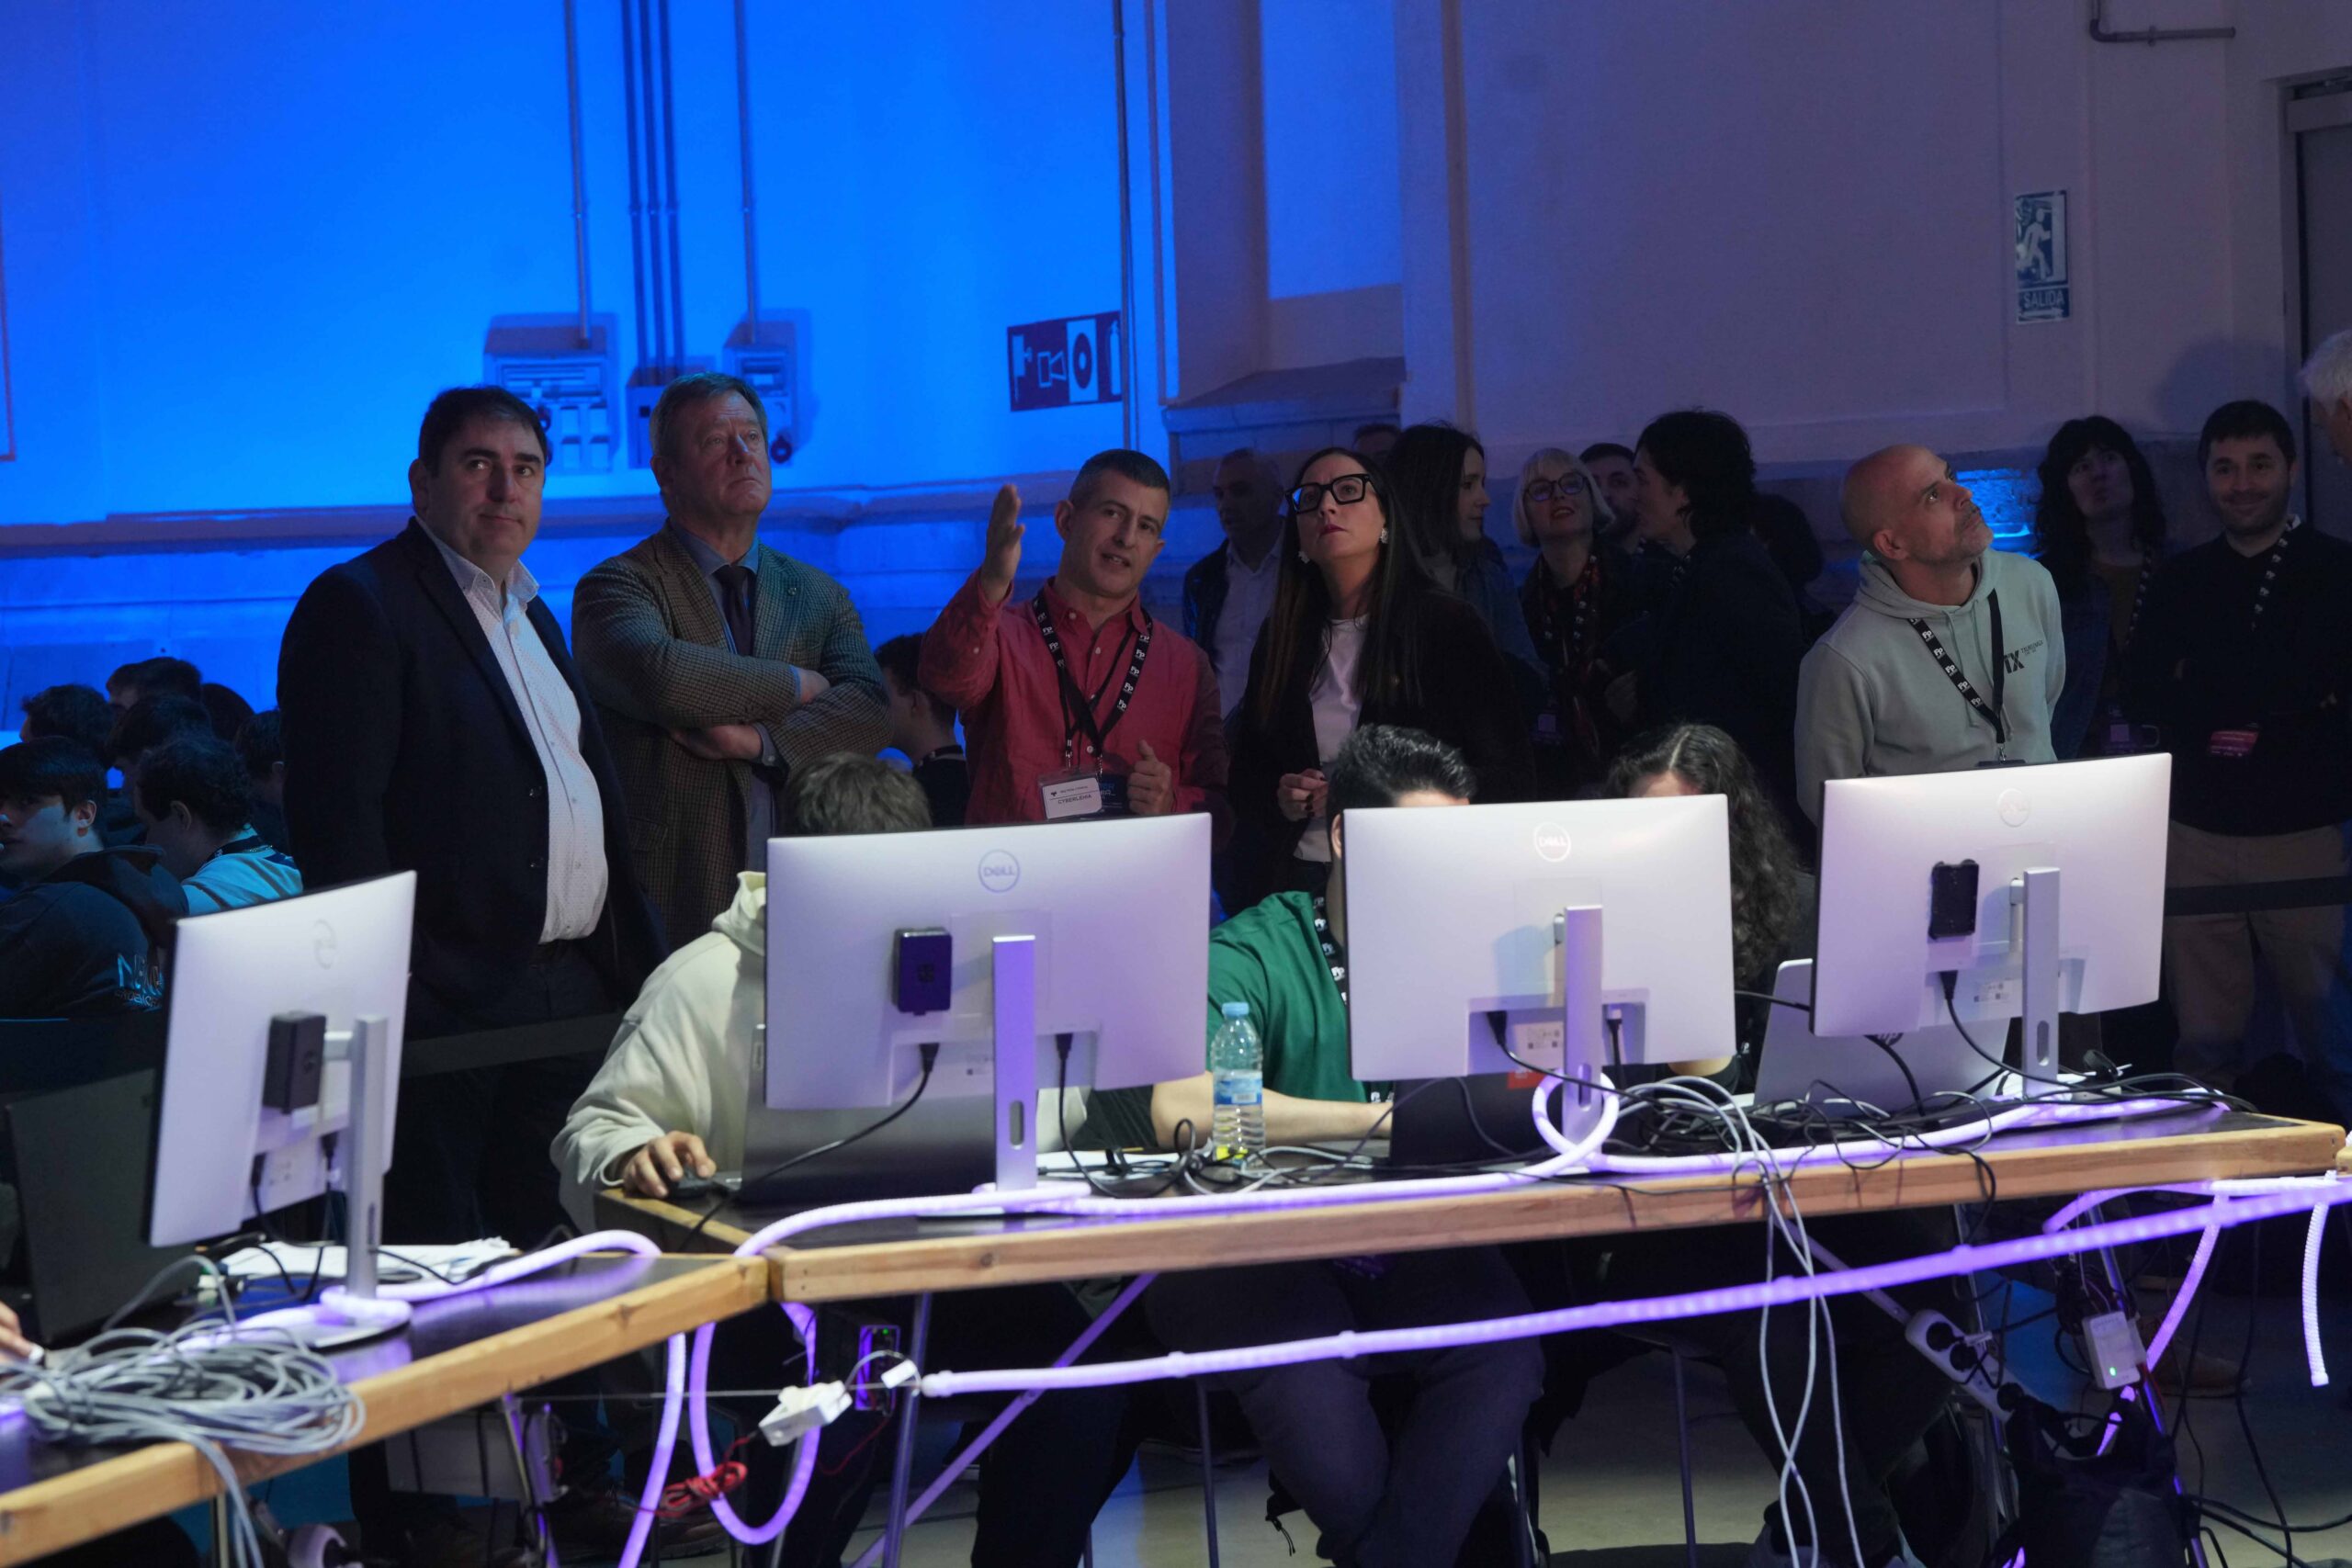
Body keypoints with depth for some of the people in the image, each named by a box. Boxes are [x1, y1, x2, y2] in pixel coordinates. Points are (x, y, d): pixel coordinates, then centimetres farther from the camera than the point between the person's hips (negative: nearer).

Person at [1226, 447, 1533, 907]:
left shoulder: (1447, 624, 0)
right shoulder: (1282, 637, 12)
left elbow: (1510, 776, -4)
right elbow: (1246, 770, 18)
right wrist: (1278, 798, -5)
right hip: (1295, 881, 3)